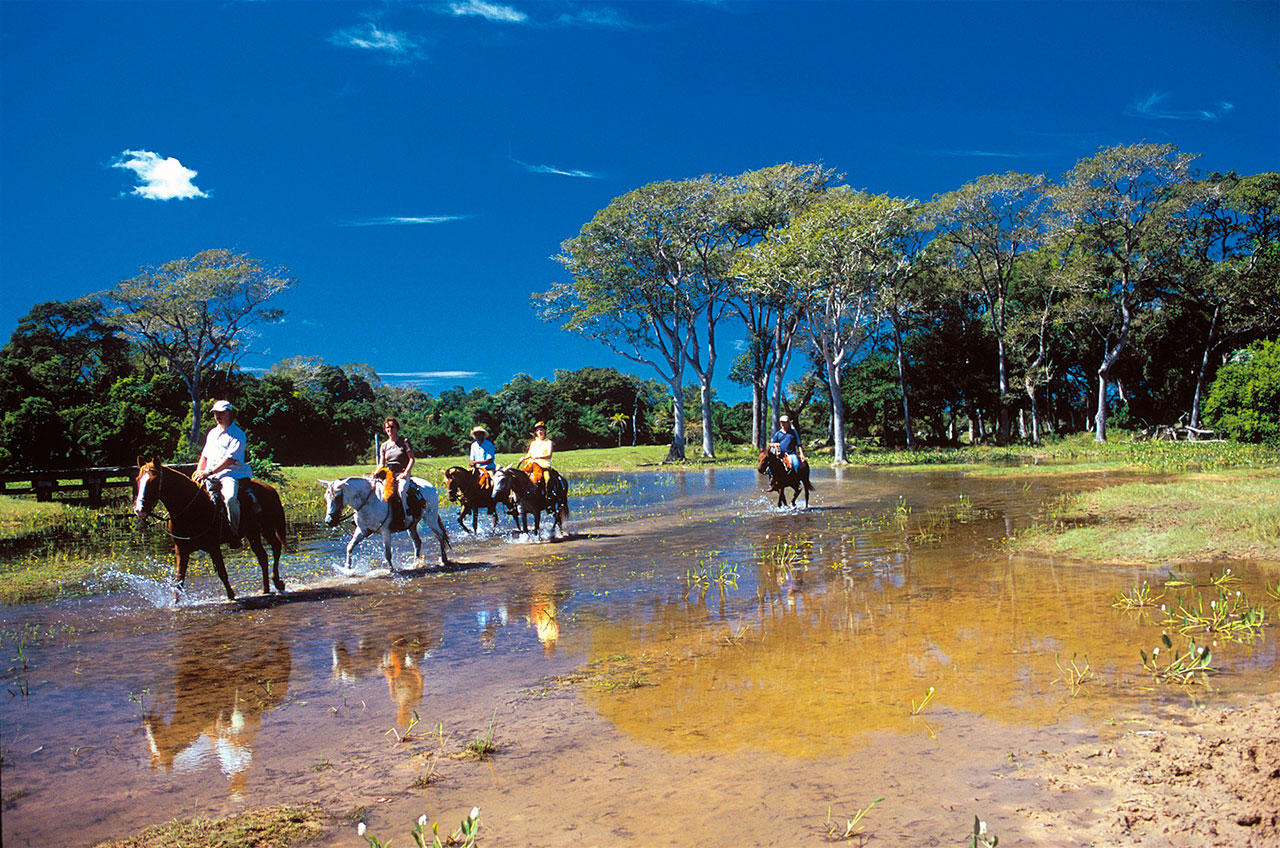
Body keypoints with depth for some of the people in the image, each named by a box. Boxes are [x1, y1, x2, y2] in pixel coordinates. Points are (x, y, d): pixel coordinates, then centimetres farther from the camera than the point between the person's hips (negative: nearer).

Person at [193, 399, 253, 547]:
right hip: (210, 476, 8)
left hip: (230, 473, -8)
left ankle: (234, 533, -22)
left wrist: (209, 472, -19)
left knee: (230, 498, -34)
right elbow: (204, 456, 26)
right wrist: (199, 472, 8)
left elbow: (230, 459, -13)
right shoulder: (212, 433, 21)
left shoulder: (237, 434, -3)